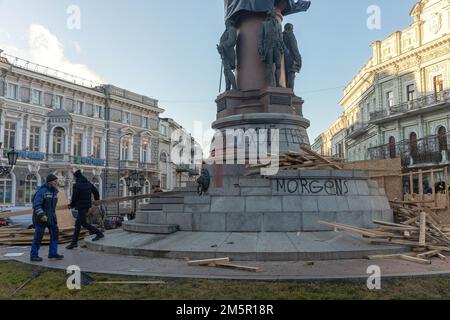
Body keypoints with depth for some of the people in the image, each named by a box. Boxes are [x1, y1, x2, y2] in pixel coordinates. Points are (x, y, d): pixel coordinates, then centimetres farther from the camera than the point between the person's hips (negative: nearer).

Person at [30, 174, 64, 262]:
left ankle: (53, 253, 12)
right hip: (41, 216, -7)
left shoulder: (54, 191, 6)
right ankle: (33, 255, 12)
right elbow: (36, 205, -22)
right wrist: (41, 215, -31)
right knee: (39, 236, -1)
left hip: (51, 217, 7)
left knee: (55, 233, 4)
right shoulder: (42, 191, -18)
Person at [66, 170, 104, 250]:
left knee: (84, 223, -4)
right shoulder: (88, 183, 8)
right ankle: (74, 242, 18)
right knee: (78, 223, 14)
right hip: (87, 205, 9)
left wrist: (72, 205, 8)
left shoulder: (77, 185, -14)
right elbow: (95, 191, 17)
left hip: (81, 206, -9)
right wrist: (97, 200, 35)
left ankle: (99, 233, -9)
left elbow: (74, 197, -11)